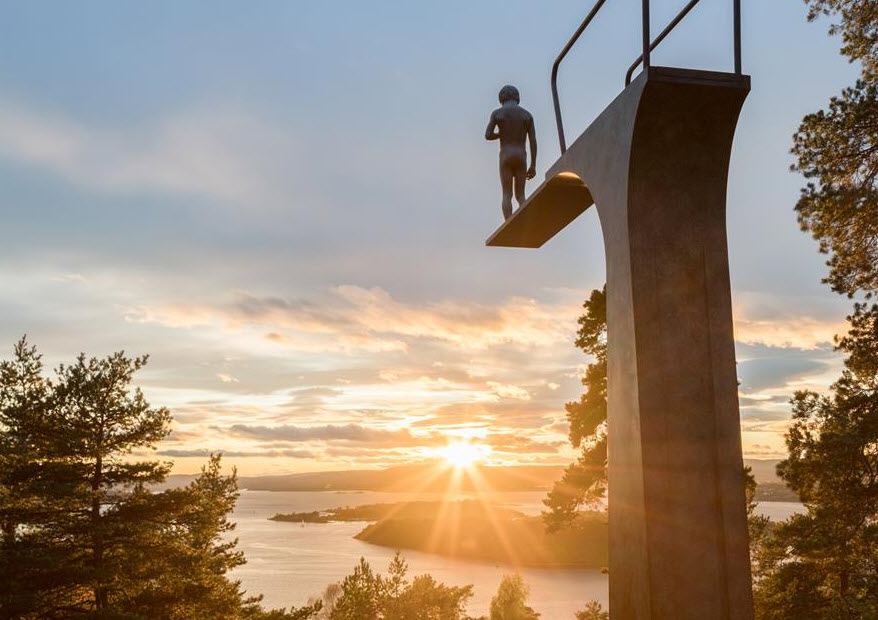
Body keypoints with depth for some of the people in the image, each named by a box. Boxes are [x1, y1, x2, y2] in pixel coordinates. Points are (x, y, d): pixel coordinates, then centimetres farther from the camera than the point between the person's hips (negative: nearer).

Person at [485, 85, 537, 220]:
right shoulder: (527, 115, 7)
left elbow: (488, 136, -5)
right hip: (521, 159, 2)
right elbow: (533, 141, 2)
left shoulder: (496, 113, 1)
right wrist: (533, 166, 5)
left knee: (507, 196, 1)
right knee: (520, 196, 10)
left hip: (505, 158, -2)